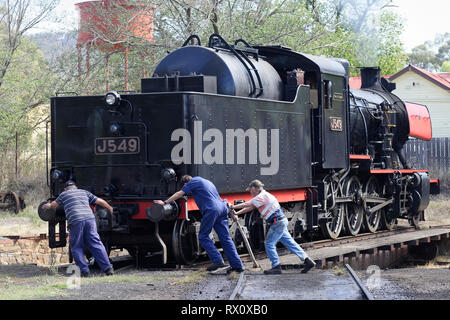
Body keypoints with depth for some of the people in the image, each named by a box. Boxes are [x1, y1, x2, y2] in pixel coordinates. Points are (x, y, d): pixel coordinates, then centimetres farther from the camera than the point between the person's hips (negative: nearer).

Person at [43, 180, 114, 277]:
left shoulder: (64, 194, 21)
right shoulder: (84, 192, 27)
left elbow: (54, 205, 37)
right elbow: (100, 201, 27)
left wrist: (47, 206, 60)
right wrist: (110, 208, 43)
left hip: (75, 221, -3)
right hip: (89, 218, 3)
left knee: (77, 247, 8)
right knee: (96, 244, 3)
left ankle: (84, 271, 0)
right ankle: (108, 268, -5)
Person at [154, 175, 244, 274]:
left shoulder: (193, 181, 8)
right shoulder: (207, 182, 31)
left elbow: (179, 194, 12)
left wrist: (165, 202, 22)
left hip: (211, 210, -8)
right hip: (222, 208, 8)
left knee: (203, 236, 2)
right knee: (225, 238, 5)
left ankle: (218, 261, -8)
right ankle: (238, 265, 0)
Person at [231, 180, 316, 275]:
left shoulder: (262, 196, -12)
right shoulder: (263, 196, 19)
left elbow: (247, 205, -13)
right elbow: (250, 208, 22)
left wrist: (232, 207, -5)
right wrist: (237, 213, 18)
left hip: (277, 222, -10)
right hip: (281, 221, 10)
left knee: (269, 244, -6)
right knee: (290, 243, 9)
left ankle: (276, 267, -4)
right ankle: (308, 261, 9)